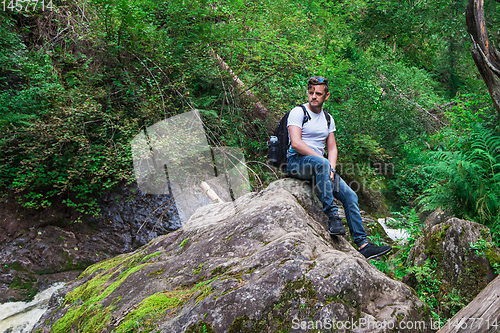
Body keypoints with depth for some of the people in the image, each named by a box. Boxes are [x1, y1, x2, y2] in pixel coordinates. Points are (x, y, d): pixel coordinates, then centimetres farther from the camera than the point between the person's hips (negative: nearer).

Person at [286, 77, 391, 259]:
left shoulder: (328, 119, 16)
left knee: (350, 195, -7)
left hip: (320, 166, 6)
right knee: (321, 163, -39)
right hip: (297, 162, -6)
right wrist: (323, 161, -16)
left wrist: (331, 169, -7)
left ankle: (362, 245, -3)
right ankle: (332, 215, -33)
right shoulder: (298, 112, -4)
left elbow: (332, 148, 12)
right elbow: (296, 143, -17)